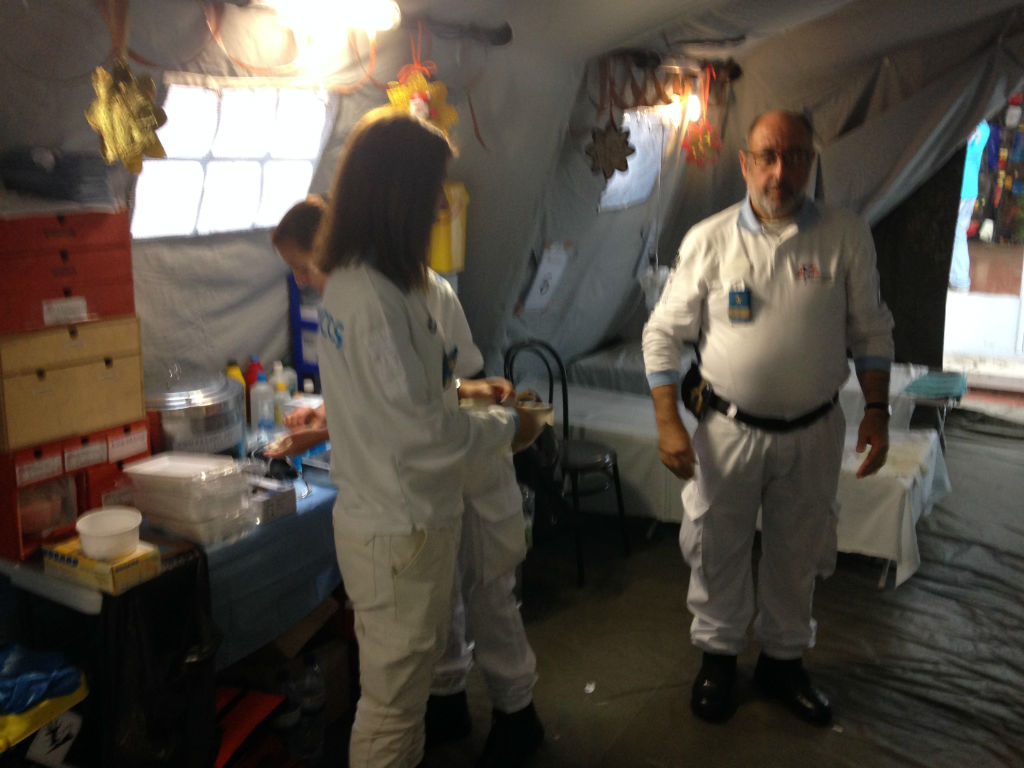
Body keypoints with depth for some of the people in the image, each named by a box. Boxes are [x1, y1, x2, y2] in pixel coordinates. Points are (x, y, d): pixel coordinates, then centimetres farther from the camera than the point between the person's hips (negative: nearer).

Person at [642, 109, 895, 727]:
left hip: (813, 432, 1)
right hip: (728, 429, -1)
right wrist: (668, 423, -10)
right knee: (718, 548, 11)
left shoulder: (846, 237, -4)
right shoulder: (709, 240, -8)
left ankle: (784, 658, 39)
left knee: (797, 553, 16)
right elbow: (663, 334, -4)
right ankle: (719, 655, 35)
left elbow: (871, 331, 5)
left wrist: (877, 410, -2)